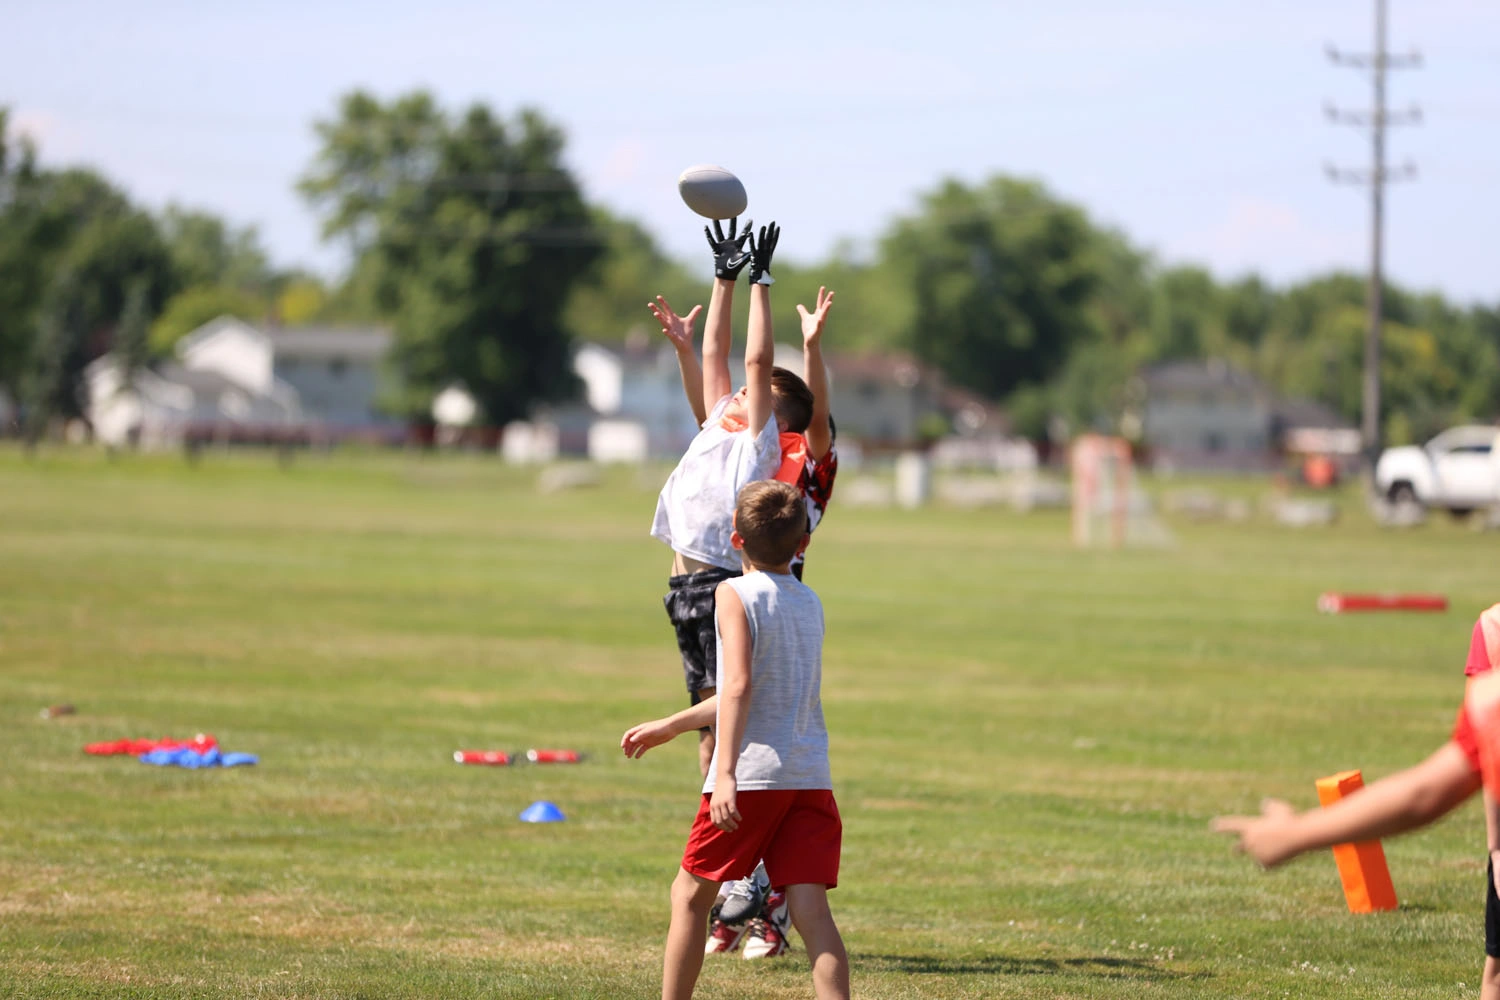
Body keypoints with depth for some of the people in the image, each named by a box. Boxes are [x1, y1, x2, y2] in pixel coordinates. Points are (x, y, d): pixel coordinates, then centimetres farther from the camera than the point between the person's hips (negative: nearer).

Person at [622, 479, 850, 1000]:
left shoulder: (736, 594, -2)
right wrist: (670, 727, 39)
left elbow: (739, 687, -17)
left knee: (690, 893, 12)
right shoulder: (810, 602, 19)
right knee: (809, 906, -4)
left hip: (753, 774, -5)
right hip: (811, 776, 5)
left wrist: (725, 773, -24)